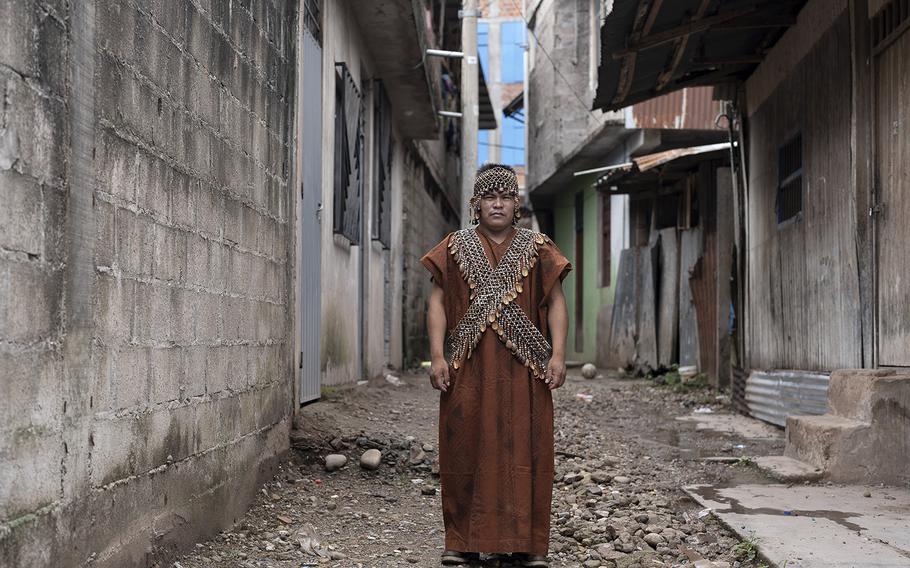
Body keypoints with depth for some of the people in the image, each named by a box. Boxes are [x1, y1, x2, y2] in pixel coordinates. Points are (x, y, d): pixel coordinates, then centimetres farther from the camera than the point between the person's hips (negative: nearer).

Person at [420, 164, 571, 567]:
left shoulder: (538, 250, 8)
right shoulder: (454, 249, 8)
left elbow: (556, 304, 5)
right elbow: (437, 303, 4)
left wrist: (558, 354, -7)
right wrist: (437, 356, -6)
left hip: (524, 368, 0)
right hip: (469, 368, 0)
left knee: (524, 451, 0)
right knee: (467, 450, 2)